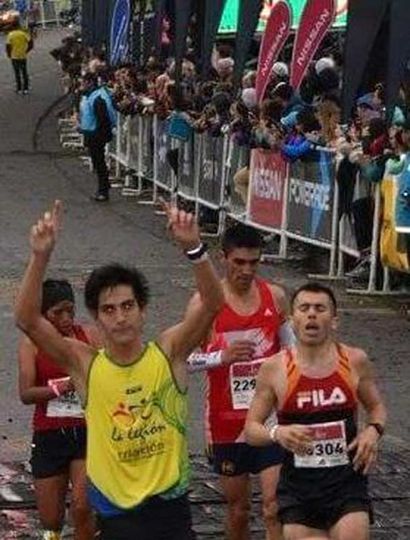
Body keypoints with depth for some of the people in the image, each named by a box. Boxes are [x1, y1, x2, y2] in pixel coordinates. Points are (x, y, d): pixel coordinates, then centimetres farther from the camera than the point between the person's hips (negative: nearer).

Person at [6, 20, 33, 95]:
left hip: (14, 57, -2)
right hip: (23, 56, 2)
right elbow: (31, 43, -10)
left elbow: (8, 46, -13)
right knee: (24, 73, 13)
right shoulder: (24, 33, -5)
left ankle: (19, 89, 12)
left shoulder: (10, 34, -10)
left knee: (17, 73, 9)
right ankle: (25, 89, 14)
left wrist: (9, 54, 4)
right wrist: (26, 51, 5)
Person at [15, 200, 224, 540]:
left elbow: (212, 304, -18)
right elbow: (27, 320, -16)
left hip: (170, 503, 0)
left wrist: (193, 247, -34)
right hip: (117, 513, 0)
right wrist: (41, 256, -29)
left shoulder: (169, 353, -5)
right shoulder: (85, 364, -5)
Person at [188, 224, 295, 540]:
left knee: (274, 504, -10)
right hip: (227, 420, 0)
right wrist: (222, 356, -25)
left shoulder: (275, 297, -1)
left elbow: (291, 348, 13)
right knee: (238, 508, 12)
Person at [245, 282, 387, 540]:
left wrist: (374, 430, -6)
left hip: (346, 481, 0)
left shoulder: (355, 361, -1)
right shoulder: (274, 369, -3)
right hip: (297, 487, 0)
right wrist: (277, 433, -19)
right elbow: (251, 429, 2)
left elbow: (377, 407, 15)